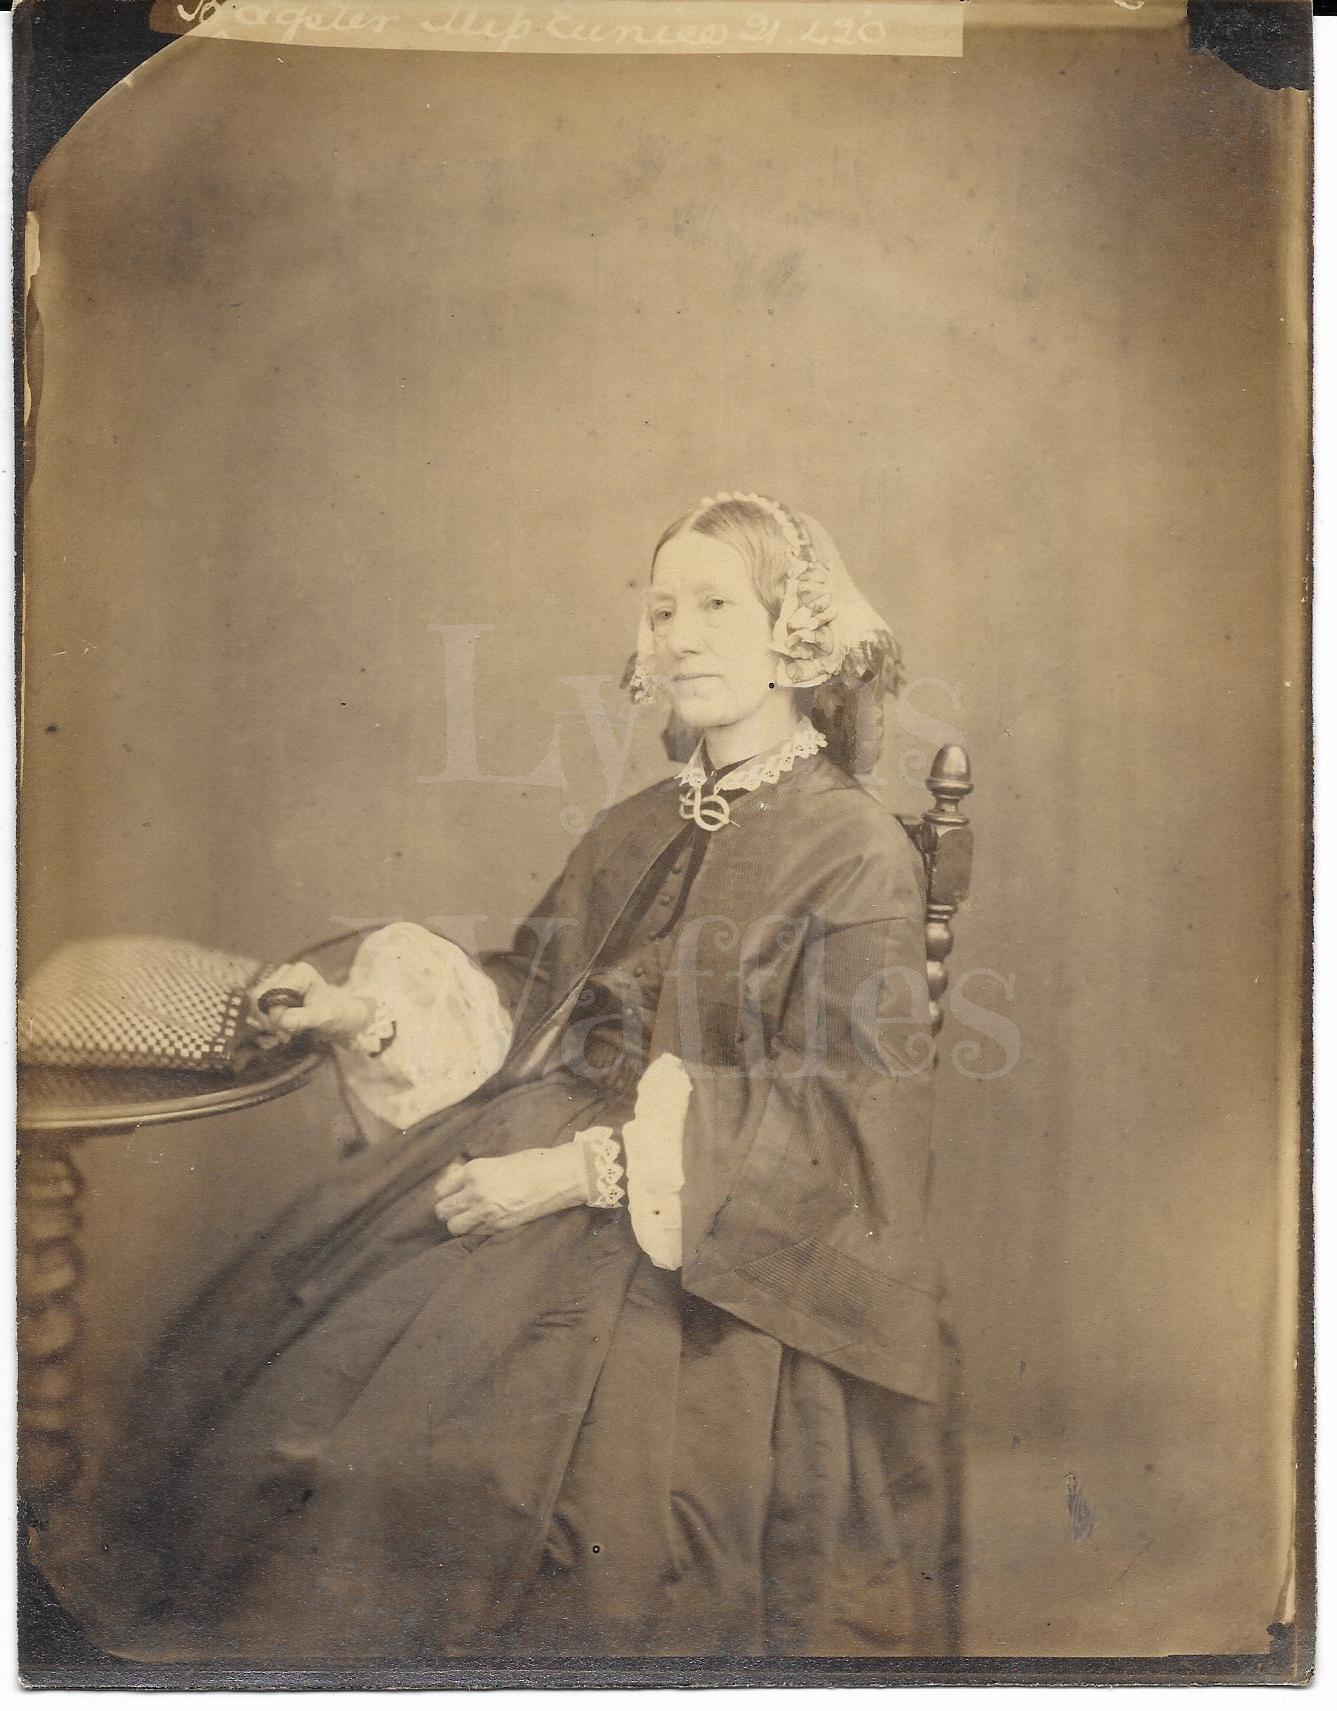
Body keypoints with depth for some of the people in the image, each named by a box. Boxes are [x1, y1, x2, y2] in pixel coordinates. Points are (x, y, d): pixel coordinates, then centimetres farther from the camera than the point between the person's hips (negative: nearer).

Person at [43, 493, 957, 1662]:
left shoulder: (860, 853, -8)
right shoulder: (639, 829, 14)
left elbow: (834, 1112, -14)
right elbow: (530, 992, 18)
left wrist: (583, 1171, -20)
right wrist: (372, 1014, 1)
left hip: (711, 1243, -6)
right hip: (555, 1146, 6)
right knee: (273, 1334, -8)